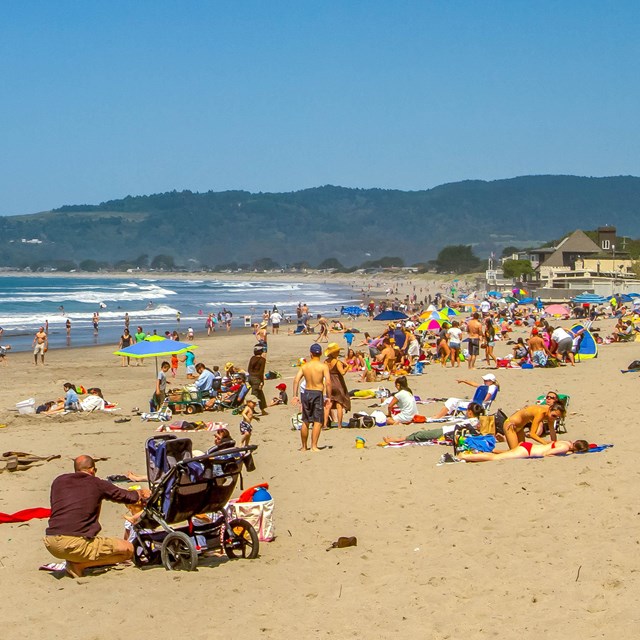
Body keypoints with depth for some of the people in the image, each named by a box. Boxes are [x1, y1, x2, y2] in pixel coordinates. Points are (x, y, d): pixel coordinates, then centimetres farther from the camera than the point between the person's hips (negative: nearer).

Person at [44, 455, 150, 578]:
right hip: (74, 544, -6)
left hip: (50, 544, 6)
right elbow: (129, 497, 18)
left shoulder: (59, 481, 17)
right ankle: (78, 565, -4)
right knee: (128, 549, 4)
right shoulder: (98, 484, 6)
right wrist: (141, 493, 42)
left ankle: (74, 560, 10)